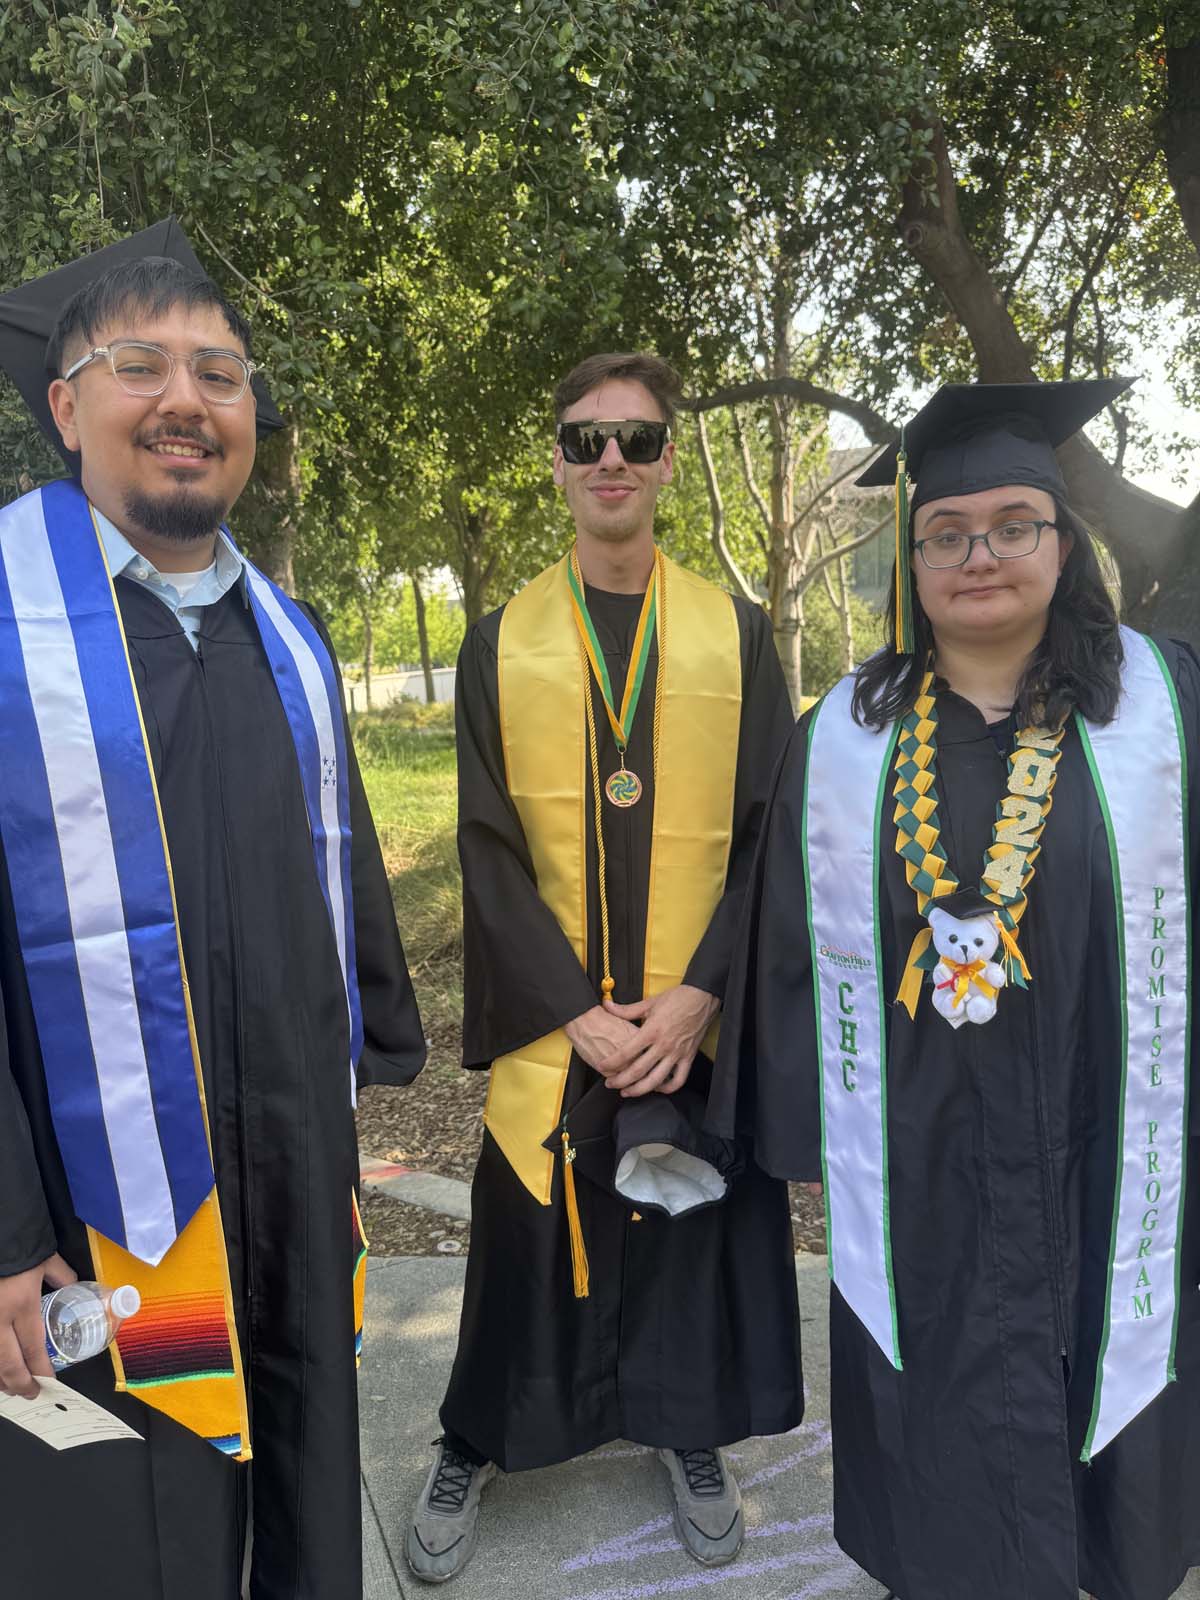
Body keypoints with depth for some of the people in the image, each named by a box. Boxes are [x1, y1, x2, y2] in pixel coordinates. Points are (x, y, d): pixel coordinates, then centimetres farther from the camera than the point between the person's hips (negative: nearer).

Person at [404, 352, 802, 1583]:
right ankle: (473, 1446, 35)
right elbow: (488, 846, -5)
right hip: (549, 1022, 0)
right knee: (529, 1235, 10)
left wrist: (696, 994, -13)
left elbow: (770, 830, -3)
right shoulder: (500, 644, 0)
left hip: (697, 1017, 1)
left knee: (694, 1232, 12)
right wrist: (579, 1013, -13)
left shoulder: (736, 634, 1)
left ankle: (691, 1435, 39)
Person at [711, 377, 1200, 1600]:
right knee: (942, 1452, 14)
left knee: (1100, 1415, 19)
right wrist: (806, 1125, 5)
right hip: (911, 1167, 1)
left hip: (1097, 1154, 0)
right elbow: (796, 941, 4)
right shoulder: (846, 734, 0)